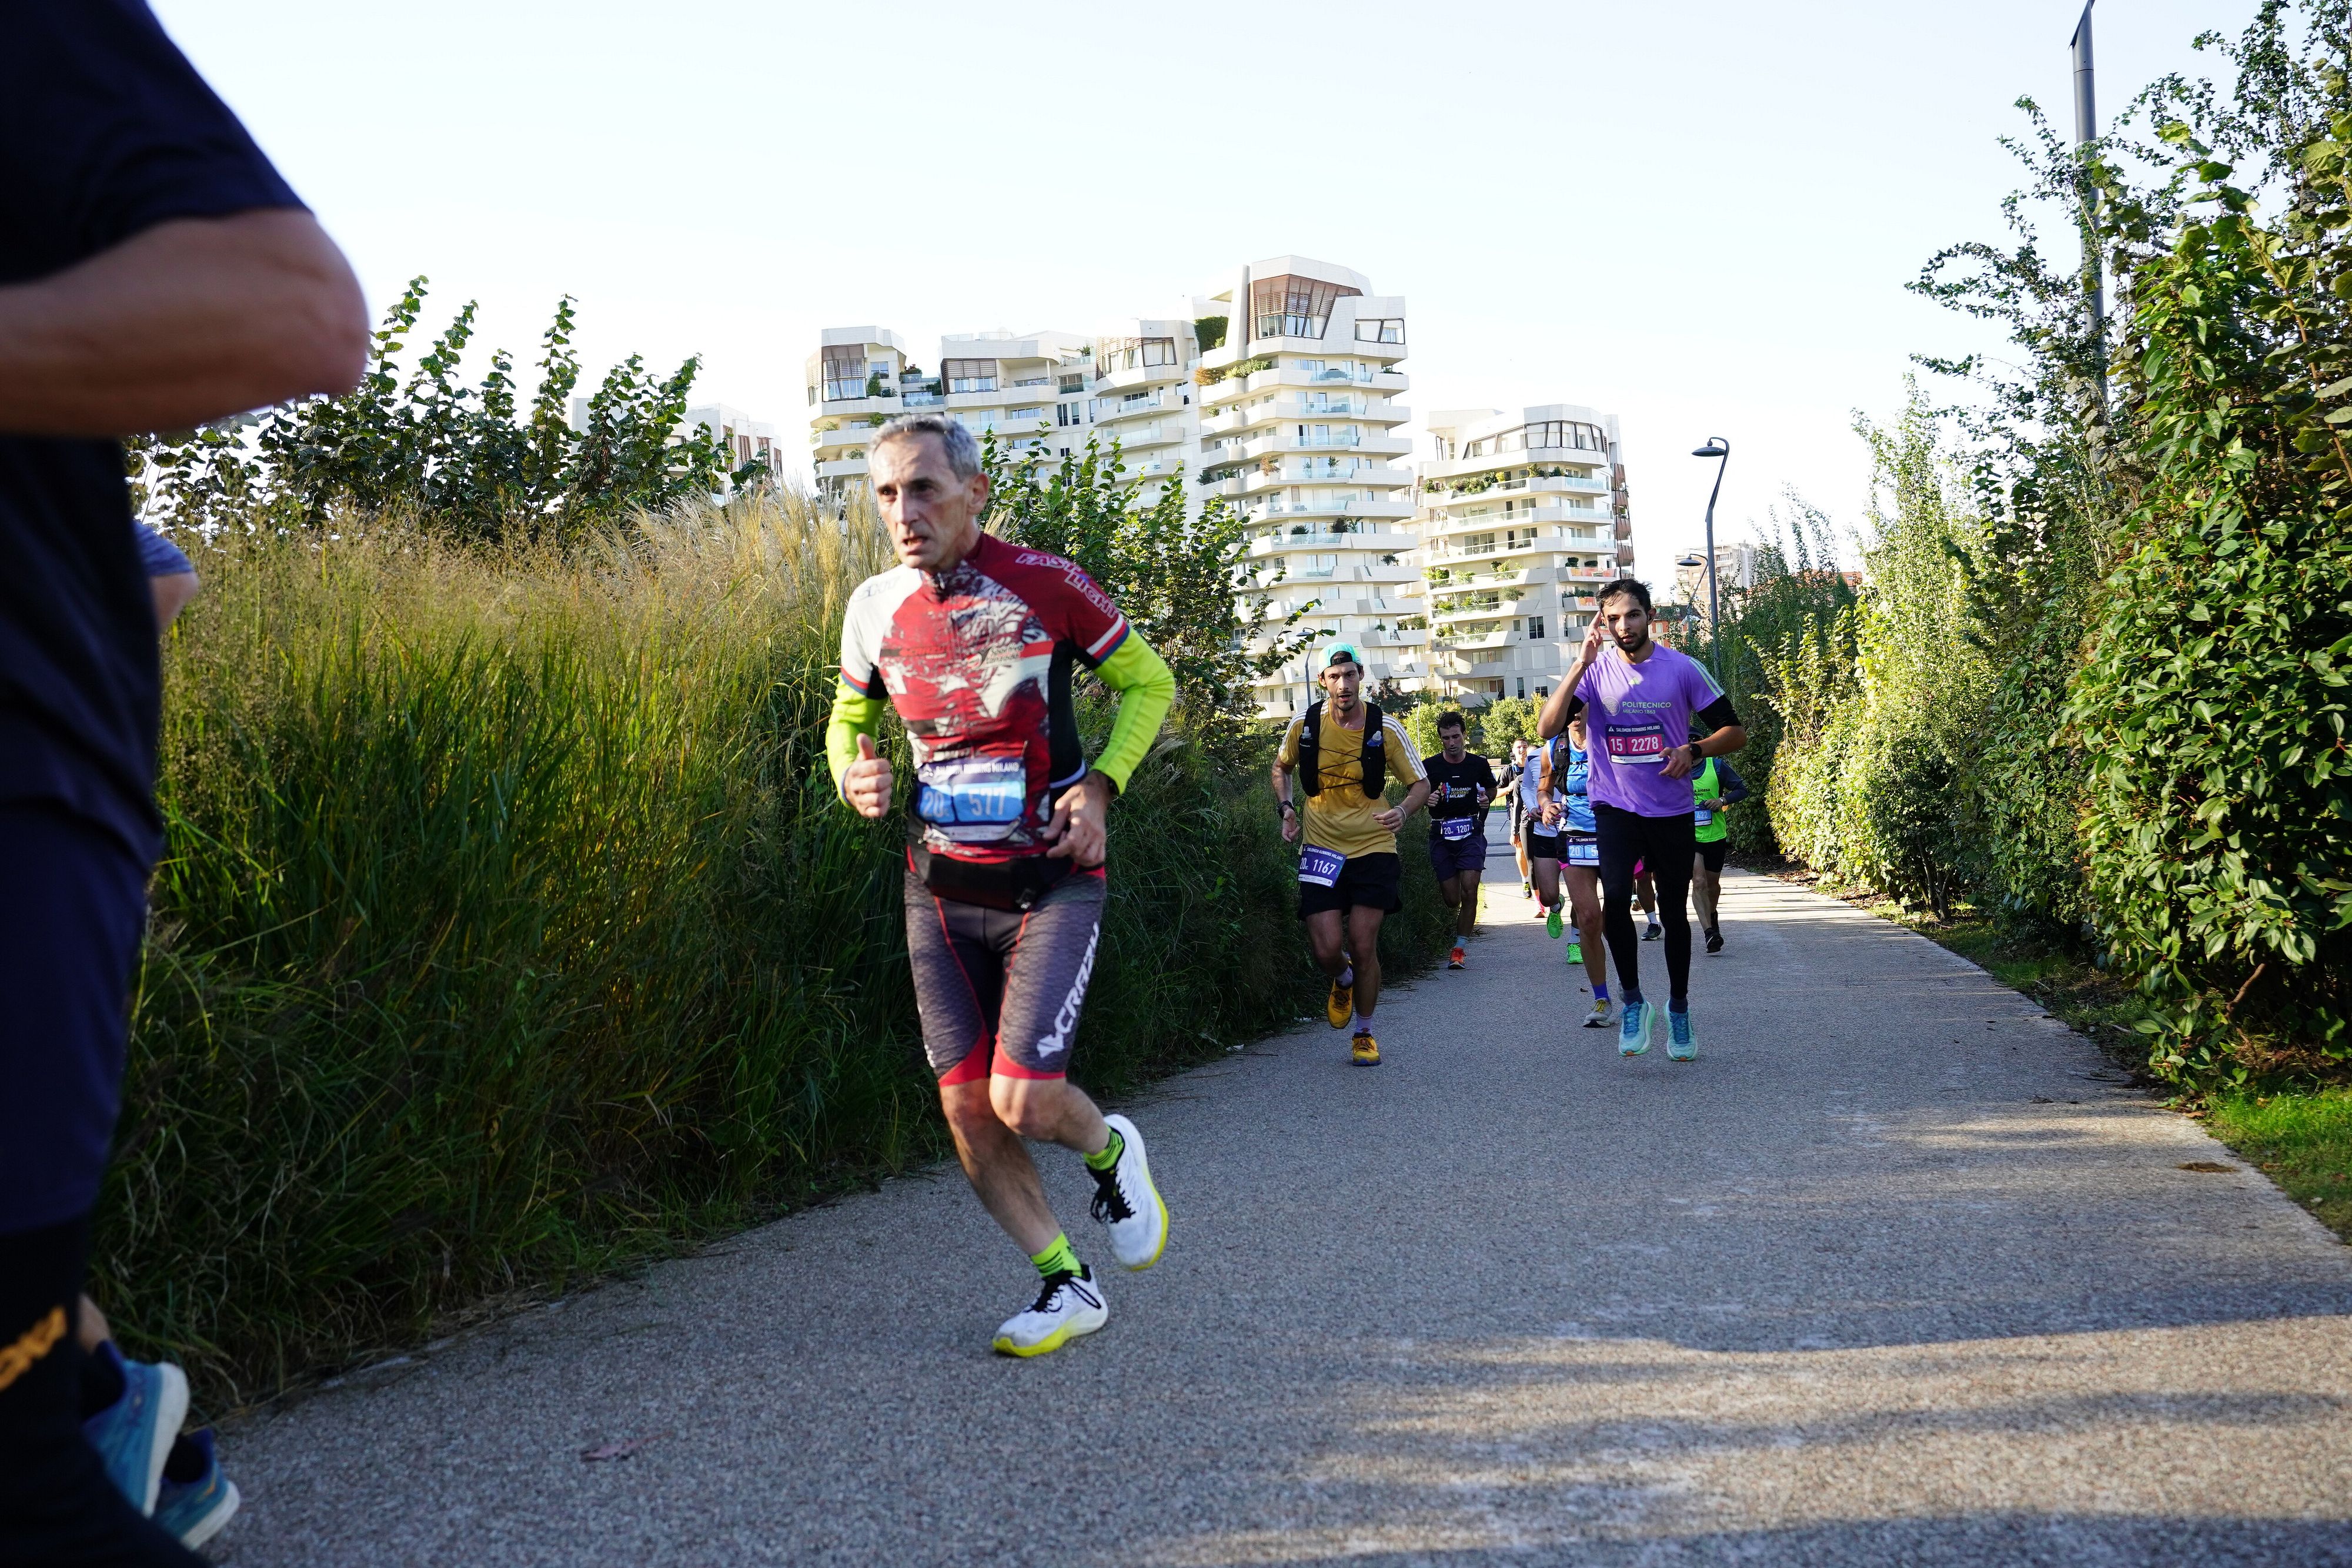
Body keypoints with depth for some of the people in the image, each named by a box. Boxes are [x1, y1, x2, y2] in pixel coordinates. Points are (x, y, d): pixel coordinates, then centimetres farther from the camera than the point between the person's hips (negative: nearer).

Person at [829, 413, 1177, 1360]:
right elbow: (849, 716, 18)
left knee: (1025, 1102, -13)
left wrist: (1099, 785, -12)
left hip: (1052, 883, -4)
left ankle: (1110, 1154, 23)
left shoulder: (1045, 585, -11)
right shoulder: (875, 610, 0)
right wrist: (852, 777, -5)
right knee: (967, 1112, 3)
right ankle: (1067, 1284, 22)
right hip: (939, 891, 4)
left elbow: (1148, 683, 2)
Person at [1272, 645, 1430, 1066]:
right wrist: (1286, 809, 1)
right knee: (1327, 950, -8)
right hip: (1321, 849, 1)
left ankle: (1365, 1034, 19)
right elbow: (1281, 767, 18)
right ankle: (1344, 981, 30)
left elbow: (1421, 783, 0)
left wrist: (1403, 811, -21)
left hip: (1373, 848, -1)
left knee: (1363, 948, -4)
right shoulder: (1304, 725, -3)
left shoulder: (1385, 728, -7)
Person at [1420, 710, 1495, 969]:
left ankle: (1460, 947, -3)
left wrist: (1486, 800, -3)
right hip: (1441, 835, 0)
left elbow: (1491, 791, 19)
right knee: (1451, 899, 0)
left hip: (1471, 833, 0)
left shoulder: (1479, 764, 2)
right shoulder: (1430, 766, -2)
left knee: (1469, 891, -13)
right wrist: (1427, 799, -14)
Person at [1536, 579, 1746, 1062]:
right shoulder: (1595, 670, -3)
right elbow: (1547, 727, -16)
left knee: (1674, 911, 10)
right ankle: (1631, 1000, -2)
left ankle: (1678, 1007, 32)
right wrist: (1581, 664, -22)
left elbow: (1735, 732, 2)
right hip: (1615, 807, -1)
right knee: (1615, 897, -22)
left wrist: (1694, 750, -18)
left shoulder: (1684, 669, -4)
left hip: (1673, 810, 1)